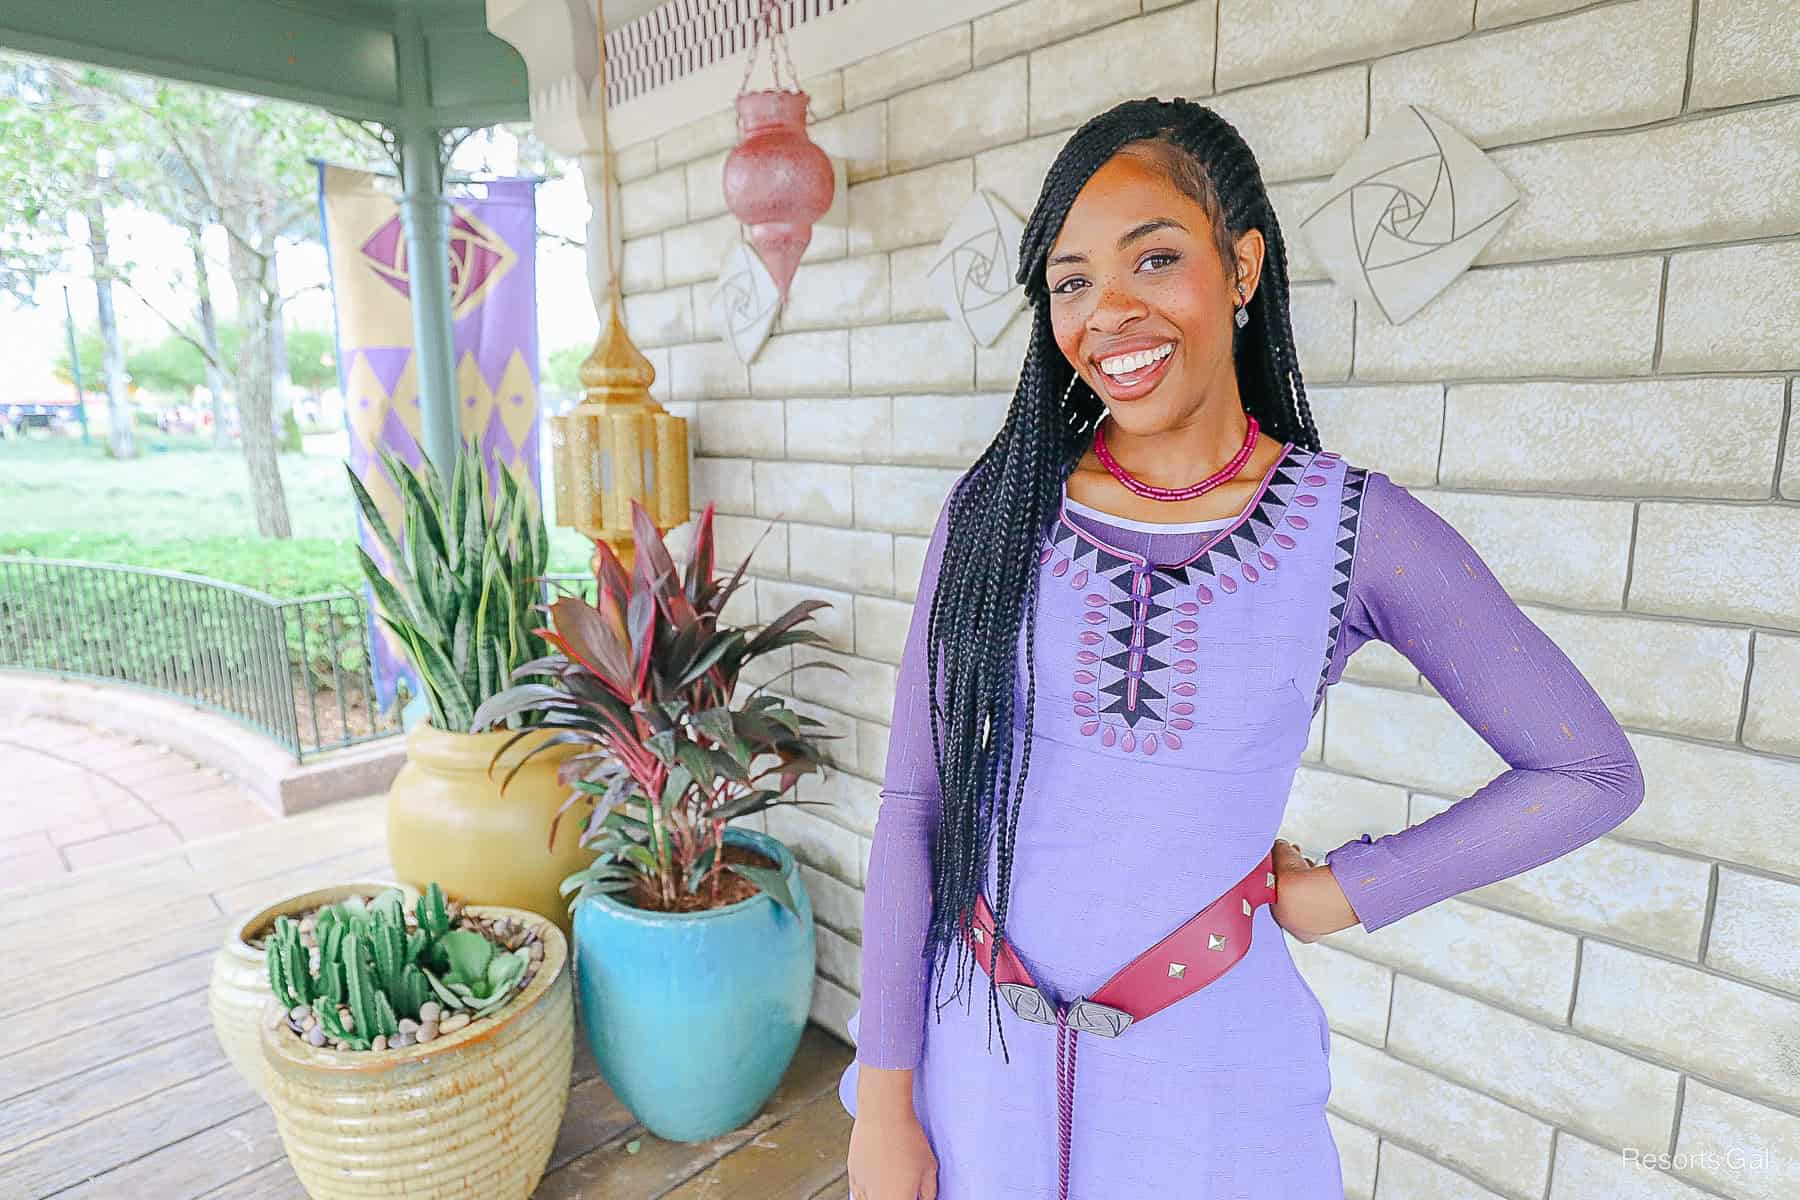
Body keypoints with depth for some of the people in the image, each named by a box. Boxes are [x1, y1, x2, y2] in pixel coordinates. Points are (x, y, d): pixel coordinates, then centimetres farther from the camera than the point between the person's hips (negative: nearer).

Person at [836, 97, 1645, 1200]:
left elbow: (1592, 772, 1)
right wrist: (885, 1098, -4)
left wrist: (1339, 893, -5)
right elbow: (914, 804, -6)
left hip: (1205, 1070, -1)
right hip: (978, 1048, 2)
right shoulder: (997, 509, -8)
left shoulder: (1357, 527, -10)